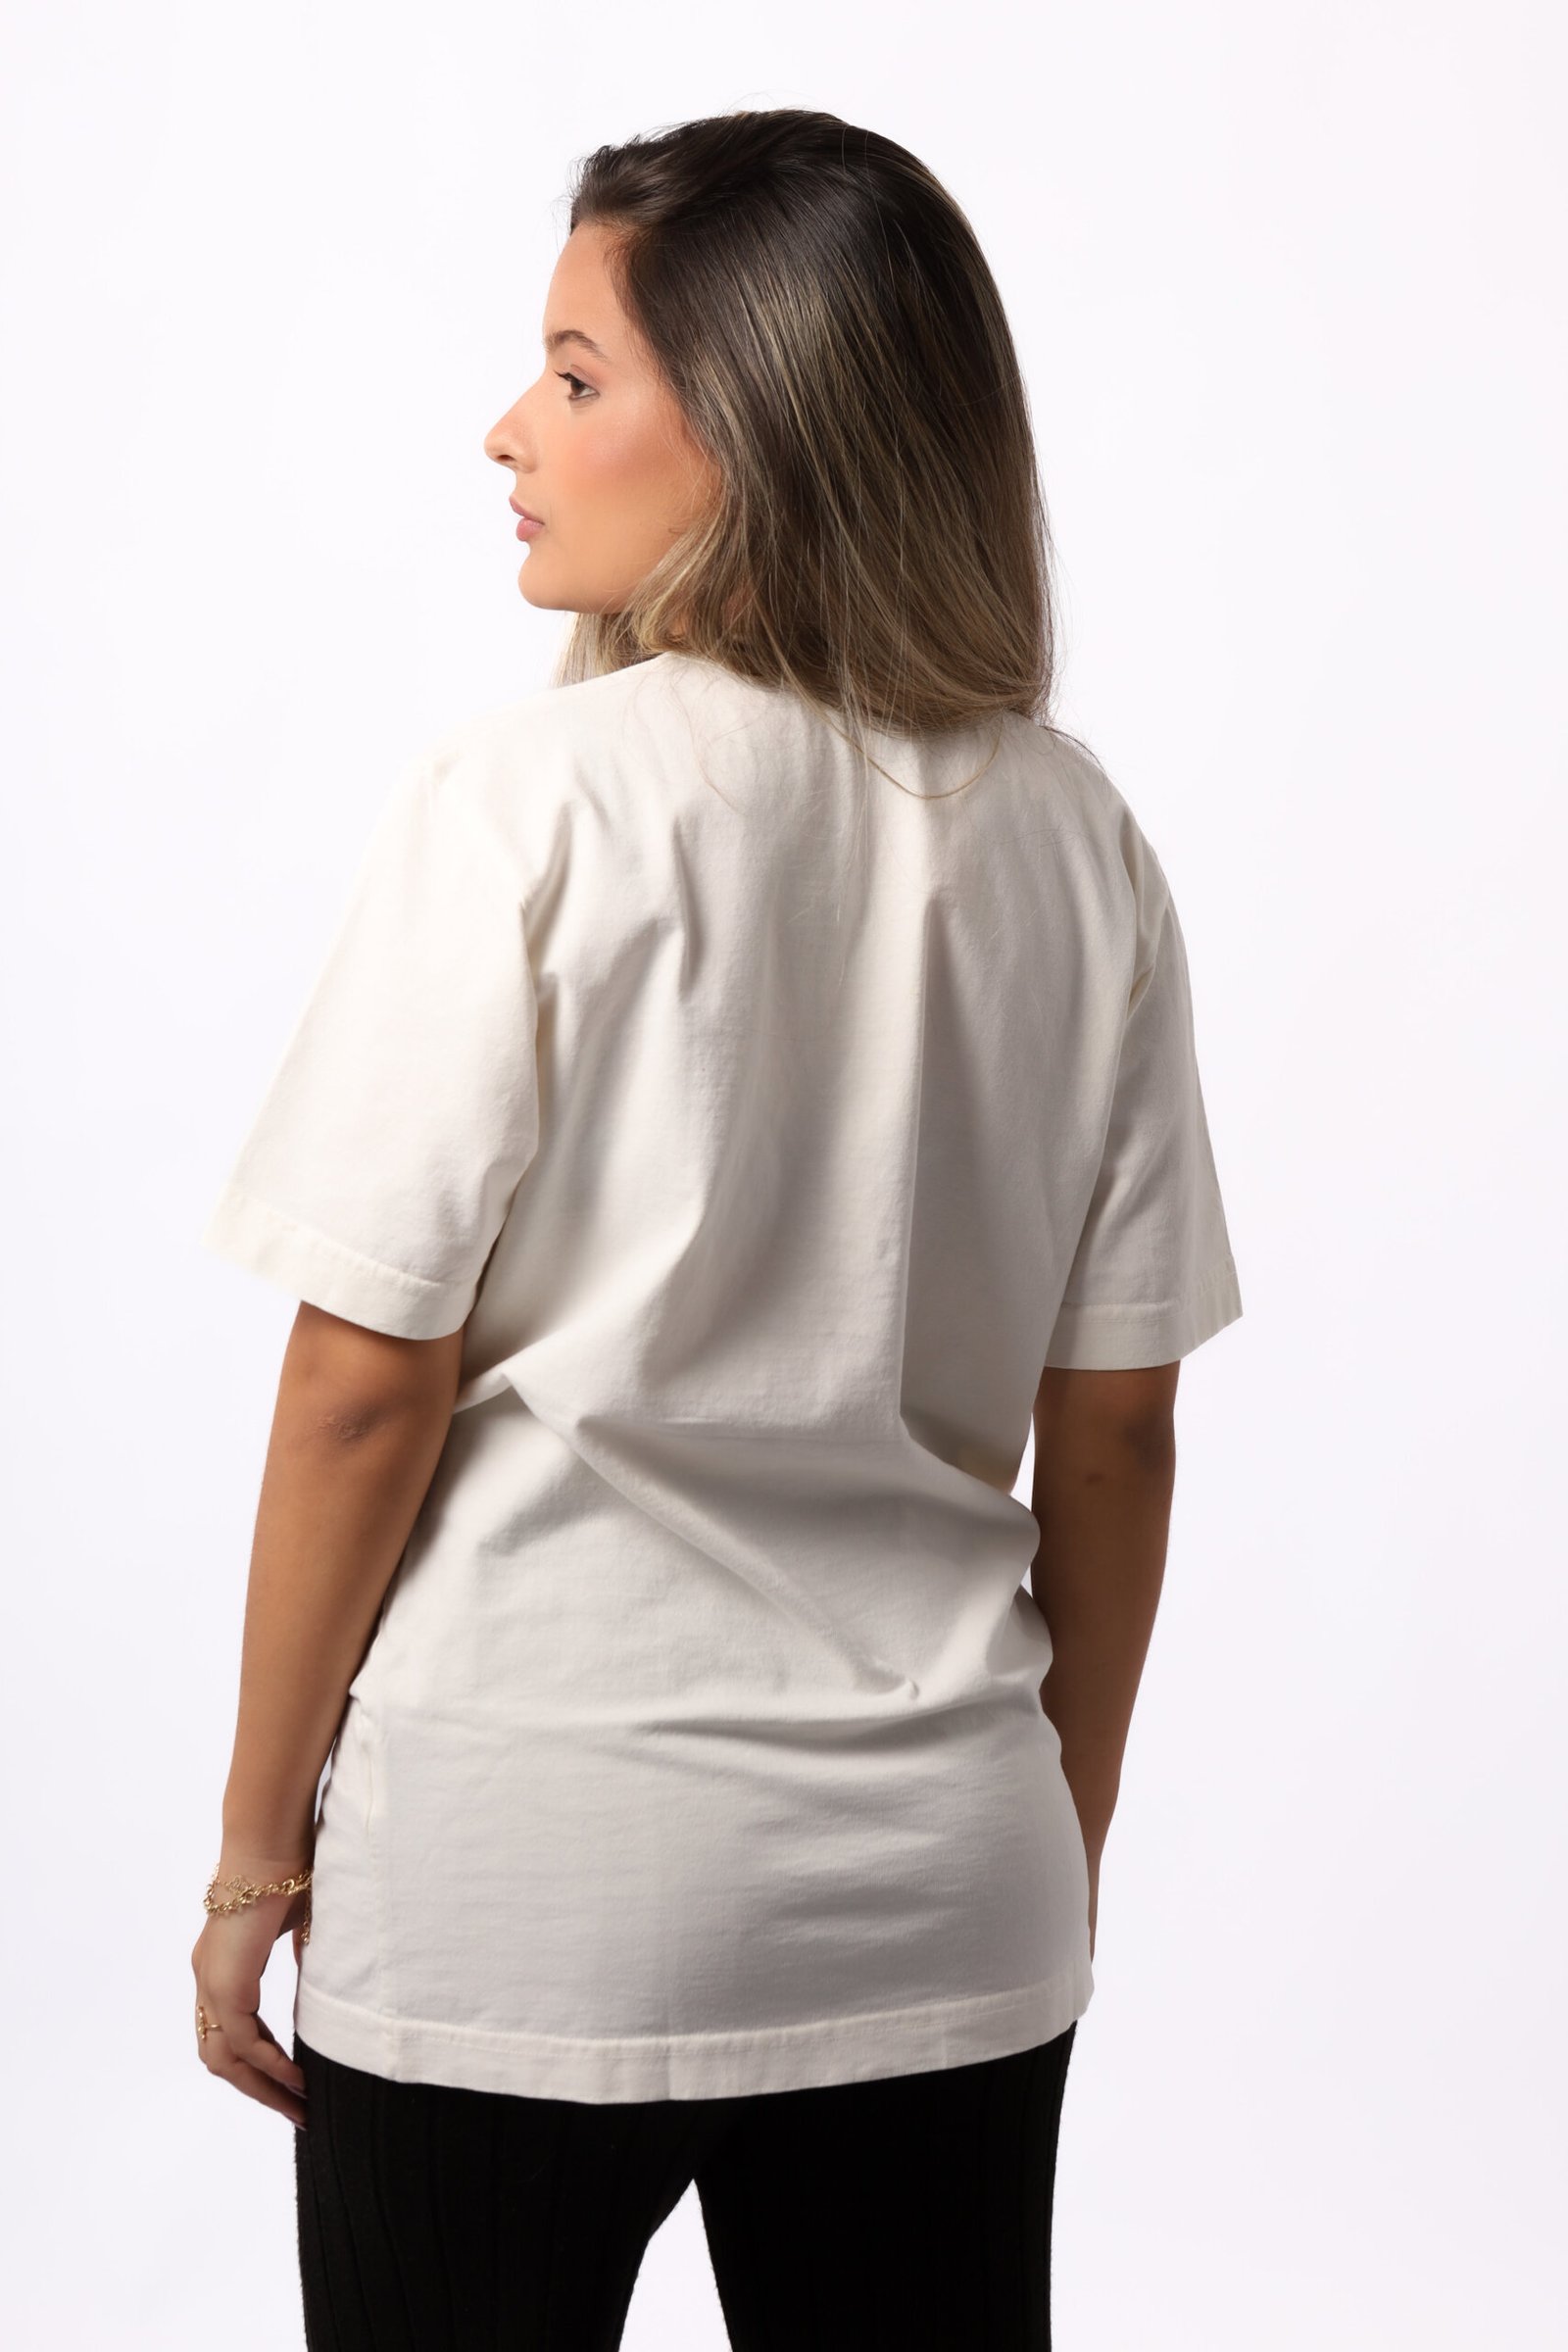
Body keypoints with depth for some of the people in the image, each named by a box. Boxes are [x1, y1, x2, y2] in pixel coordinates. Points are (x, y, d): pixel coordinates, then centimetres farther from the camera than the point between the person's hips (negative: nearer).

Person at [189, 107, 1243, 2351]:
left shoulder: (525, 801, -13)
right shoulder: (1074, 837, 0)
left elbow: (368, 1385, -12)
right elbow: (1114, 1426, 3)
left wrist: (260, 1848, 0)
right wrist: (1062, 1840, 15)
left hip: (518, 1886, -4)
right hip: (938, 1909, 4)